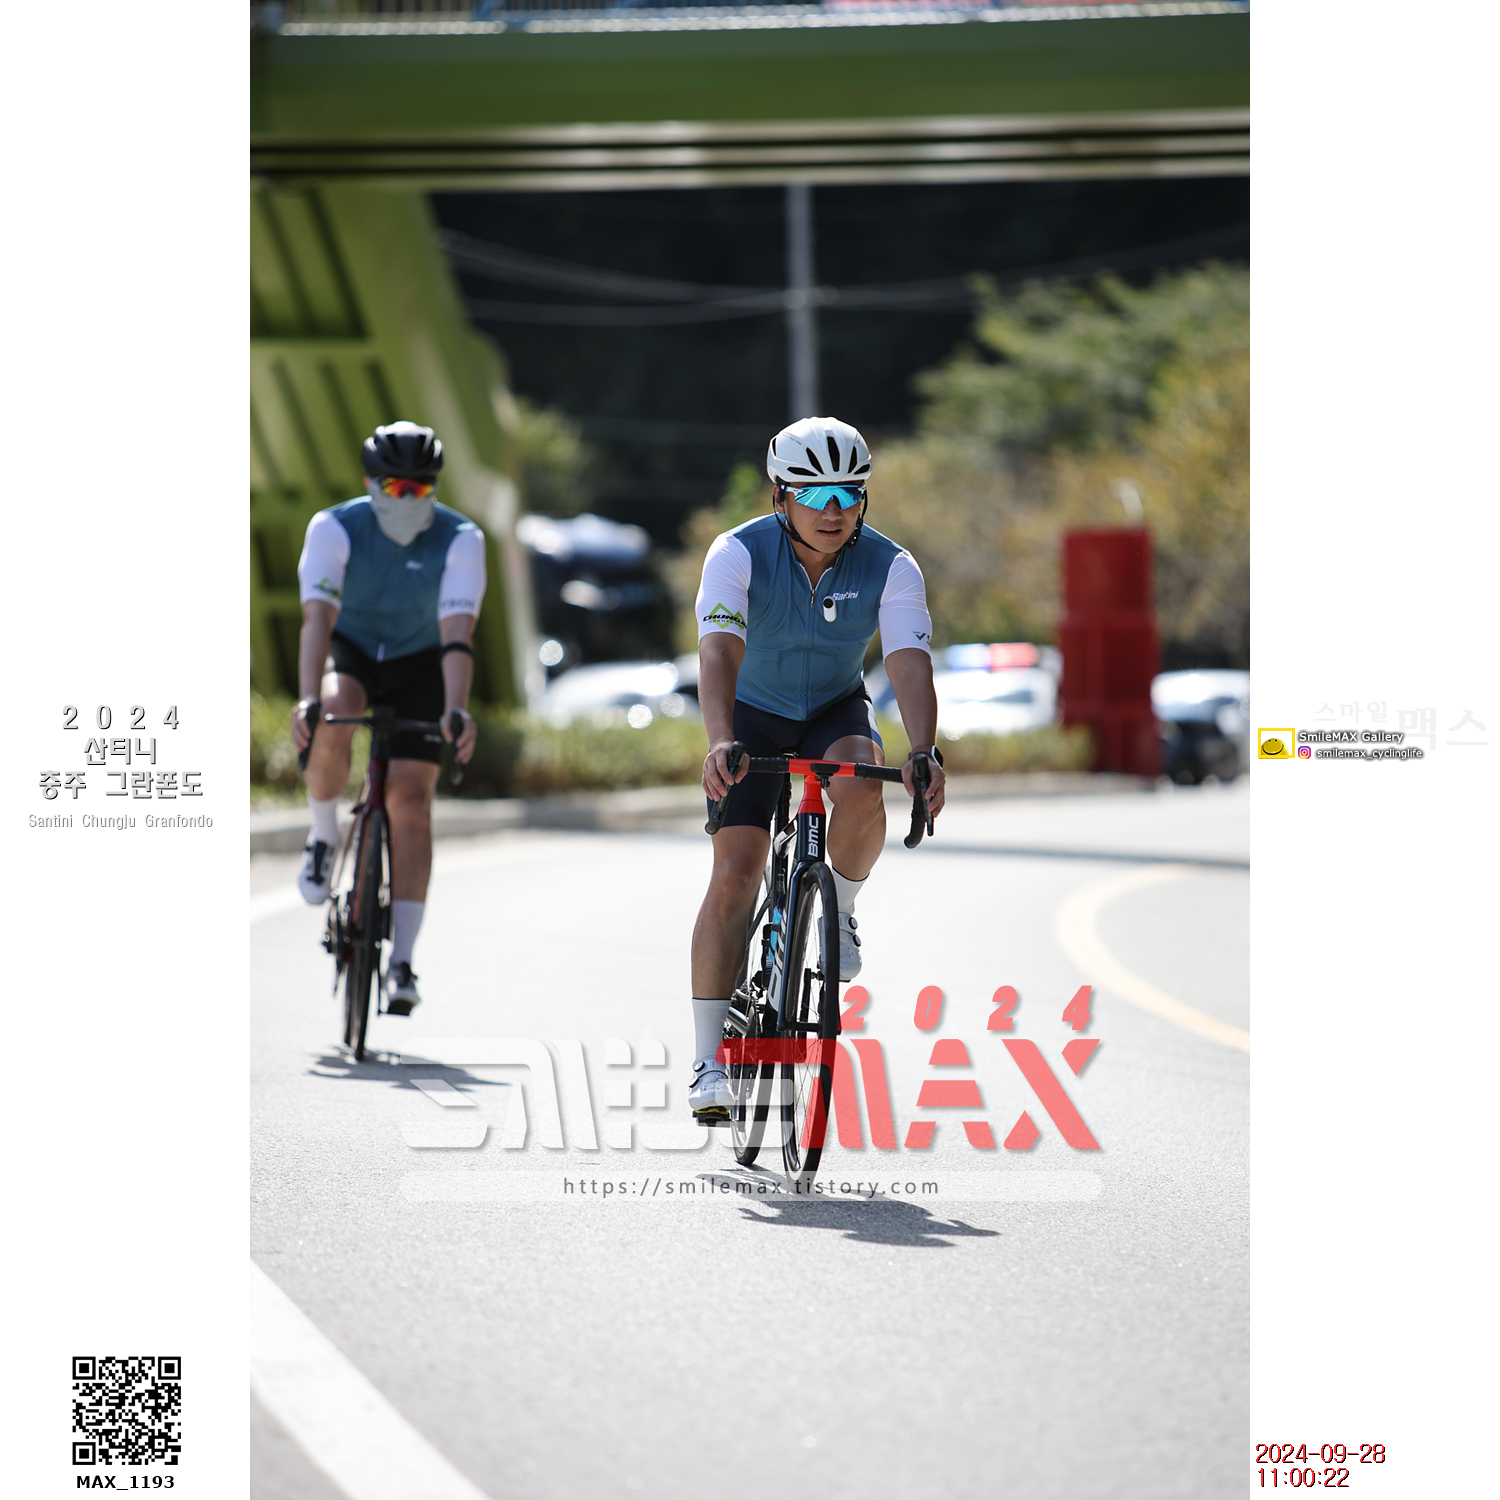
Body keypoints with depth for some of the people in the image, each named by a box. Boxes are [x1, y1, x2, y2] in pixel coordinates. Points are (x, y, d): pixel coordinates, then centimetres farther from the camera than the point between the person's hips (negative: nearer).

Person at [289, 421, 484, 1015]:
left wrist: (457, 710, -48)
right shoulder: (335, 528, -24)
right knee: (332, 726, -35)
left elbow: (457, 633, -32)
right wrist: (308, 699, -50)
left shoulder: (459, 539, -23)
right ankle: (323, 839, -7)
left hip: (420, 665, 0)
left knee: (410, 801, -13)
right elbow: (318, 618, -34)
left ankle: (401, 960, -11)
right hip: (351, 653, 0)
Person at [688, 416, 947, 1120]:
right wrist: (720, 742, -54)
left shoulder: (890, 566, -20)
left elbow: (909, 665, -32)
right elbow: (720, 649, -38)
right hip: (754, 713, -1)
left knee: (861, 792, -34)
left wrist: (925, 754, -49)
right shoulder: (739, 553, -24)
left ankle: (839, 910, -2)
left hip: (836, 710, 1)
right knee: (734, 873, -14)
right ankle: (708, 1063, -10)